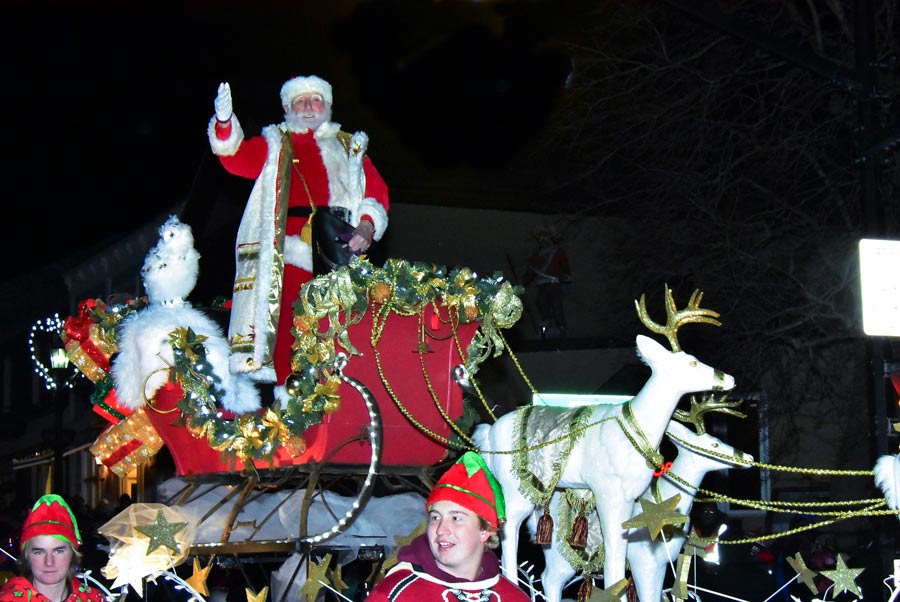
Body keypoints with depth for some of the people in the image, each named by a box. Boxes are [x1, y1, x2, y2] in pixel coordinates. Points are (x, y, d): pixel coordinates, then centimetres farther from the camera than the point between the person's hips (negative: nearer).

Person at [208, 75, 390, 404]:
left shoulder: (350, 147, 23)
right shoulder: (274, 145, 21)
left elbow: (376, 191, 14)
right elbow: (238, 158, 3)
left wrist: (367, 226, -6)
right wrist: (224, 123, -16)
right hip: (289, 247, -1)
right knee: (287, 320, -12)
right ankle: (287, 391, -10)